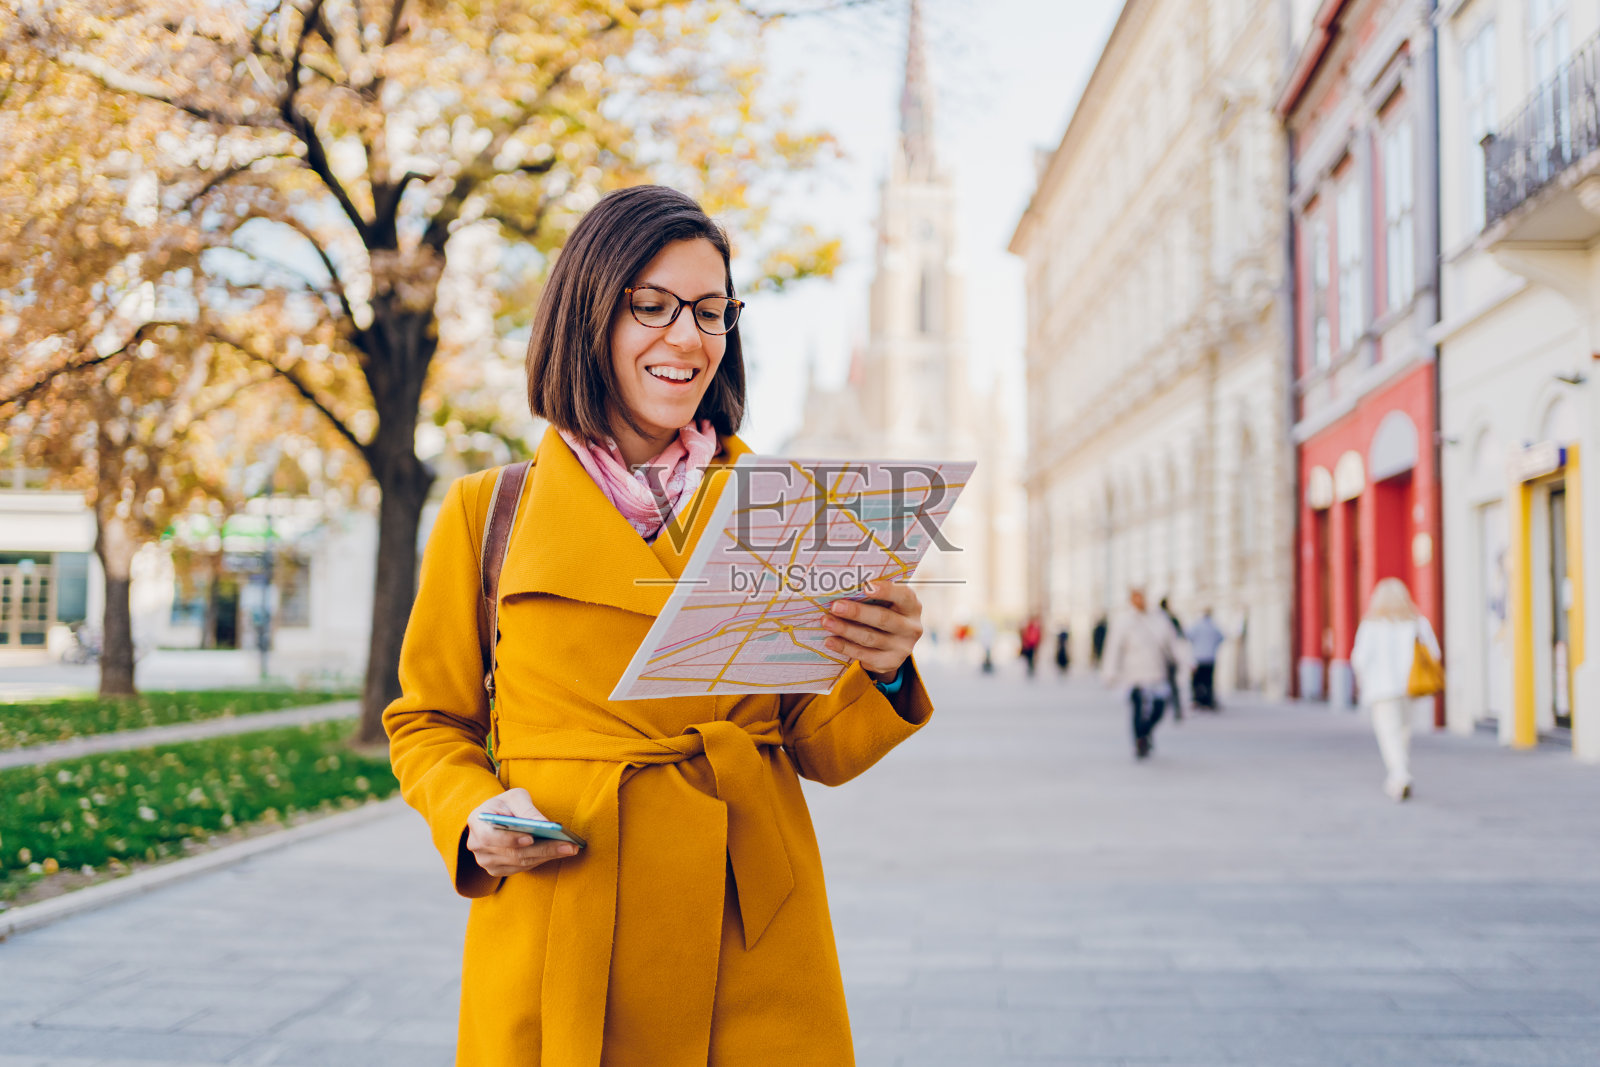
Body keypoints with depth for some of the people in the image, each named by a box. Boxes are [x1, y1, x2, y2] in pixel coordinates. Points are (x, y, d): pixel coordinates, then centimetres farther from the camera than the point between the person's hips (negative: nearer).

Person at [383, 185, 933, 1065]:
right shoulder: (488, 512, 2)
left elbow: (821, 748, 5)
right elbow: (430, 722, 10)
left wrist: (882, 676, -15)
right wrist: (473, 819, -10)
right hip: (556, 941, -1)